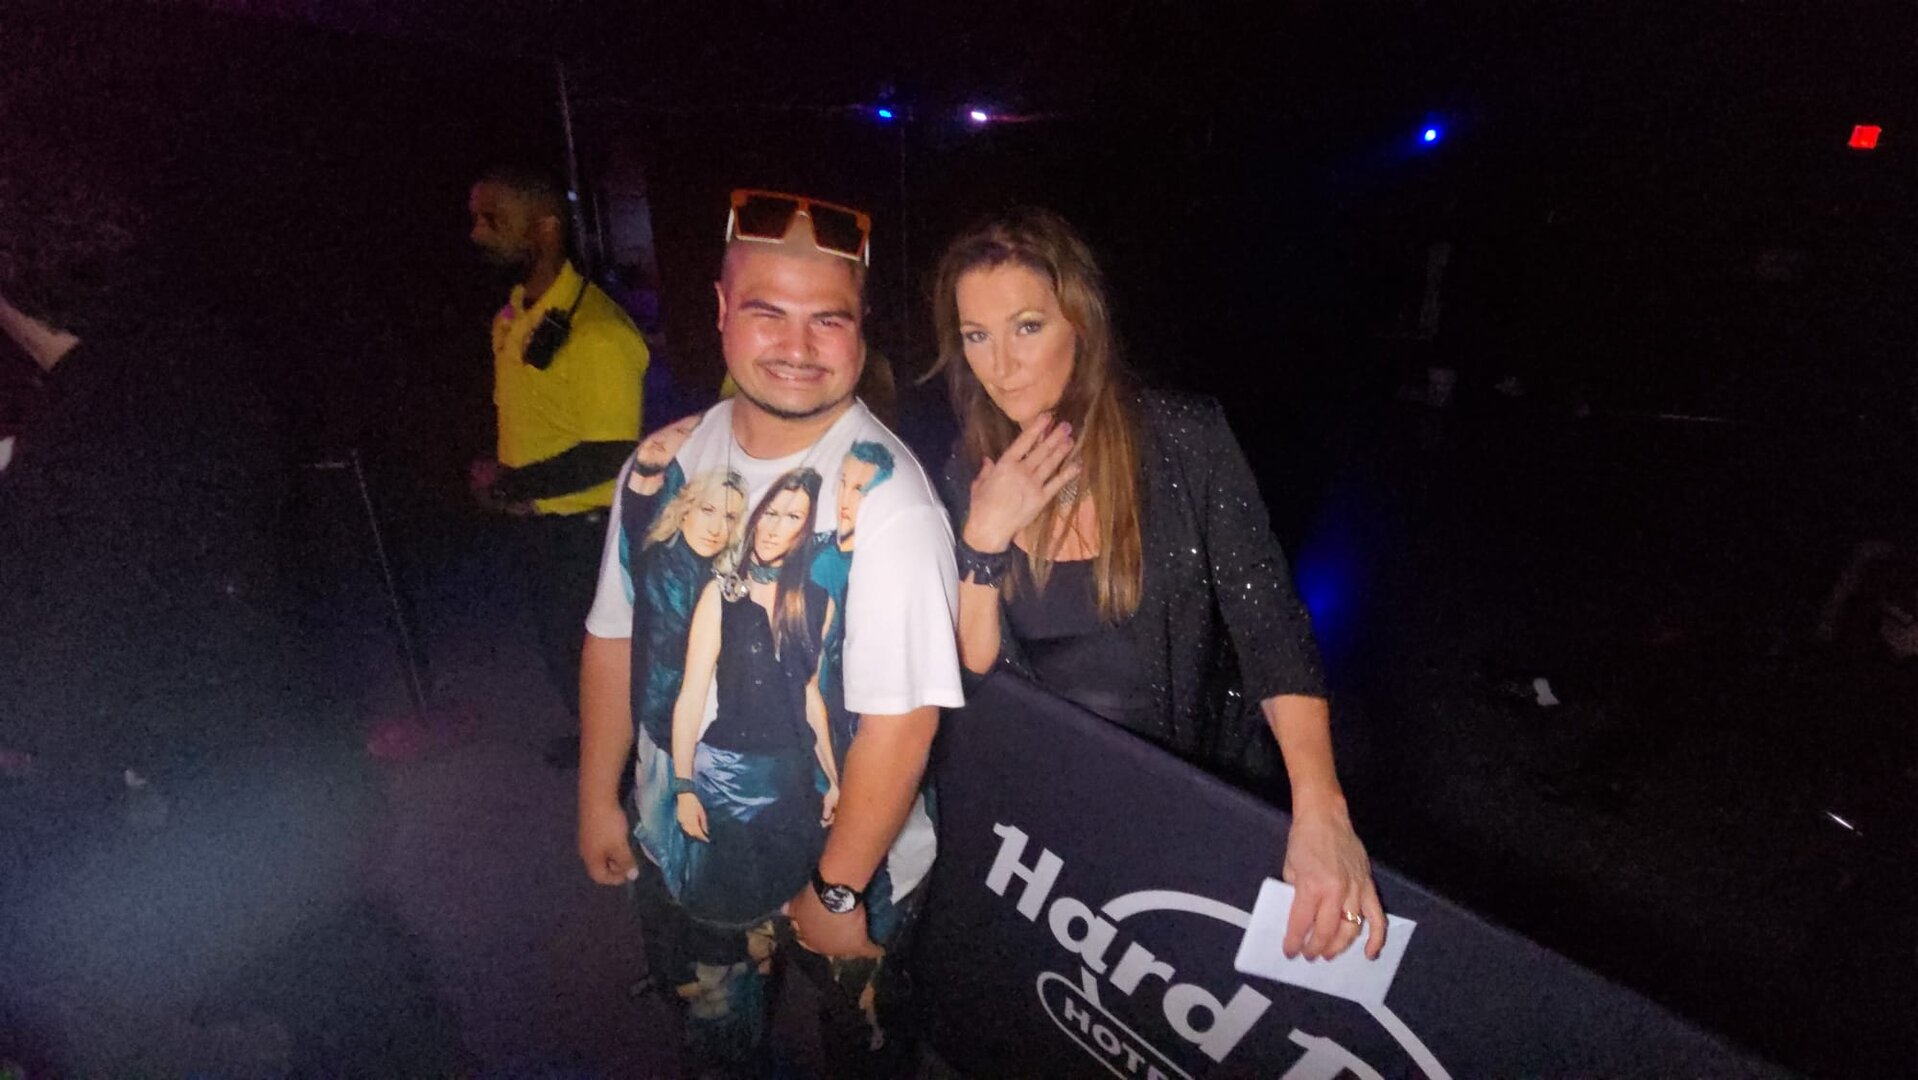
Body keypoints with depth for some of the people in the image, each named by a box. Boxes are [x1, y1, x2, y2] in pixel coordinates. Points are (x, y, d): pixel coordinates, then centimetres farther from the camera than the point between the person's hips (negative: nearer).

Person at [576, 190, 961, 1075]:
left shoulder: (886, 501, -29)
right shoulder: (664, 464, -8)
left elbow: (900, 722, -27)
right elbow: (616, 635, 2)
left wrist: (835, 891, -16)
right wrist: (598, 797, 9)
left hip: (842, 871, -4)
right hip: (678, 848, 5)